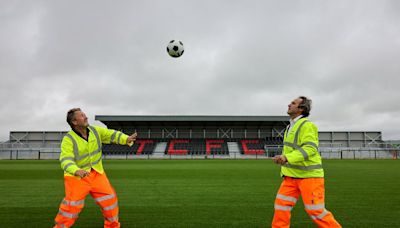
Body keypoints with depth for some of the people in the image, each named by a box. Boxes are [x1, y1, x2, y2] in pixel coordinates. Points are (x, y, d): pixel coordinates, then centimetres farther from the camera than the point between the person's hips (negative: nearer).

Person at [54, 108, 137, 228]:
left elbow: (111, 134, -3)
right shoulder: (68, 139, -18)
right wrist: (77, 171, -50)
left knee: (110, 199, 4)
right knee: (72, 205, -8)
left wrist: (126, 139, -23)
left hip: (97, 174, 5)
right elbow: (66, 160, -30)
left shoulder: (95, 130, -4)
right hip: (76, 177, -4)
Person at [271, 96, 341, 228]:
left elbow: (310, 148, -27)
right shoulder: (291, 126, 14)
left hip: (309, 175, -8)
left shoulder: (307, 125, -15)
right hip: (292, 176, 8)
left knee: (315, 211, -3)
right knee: (281, 205, 2)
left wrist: (287, 158, -37)